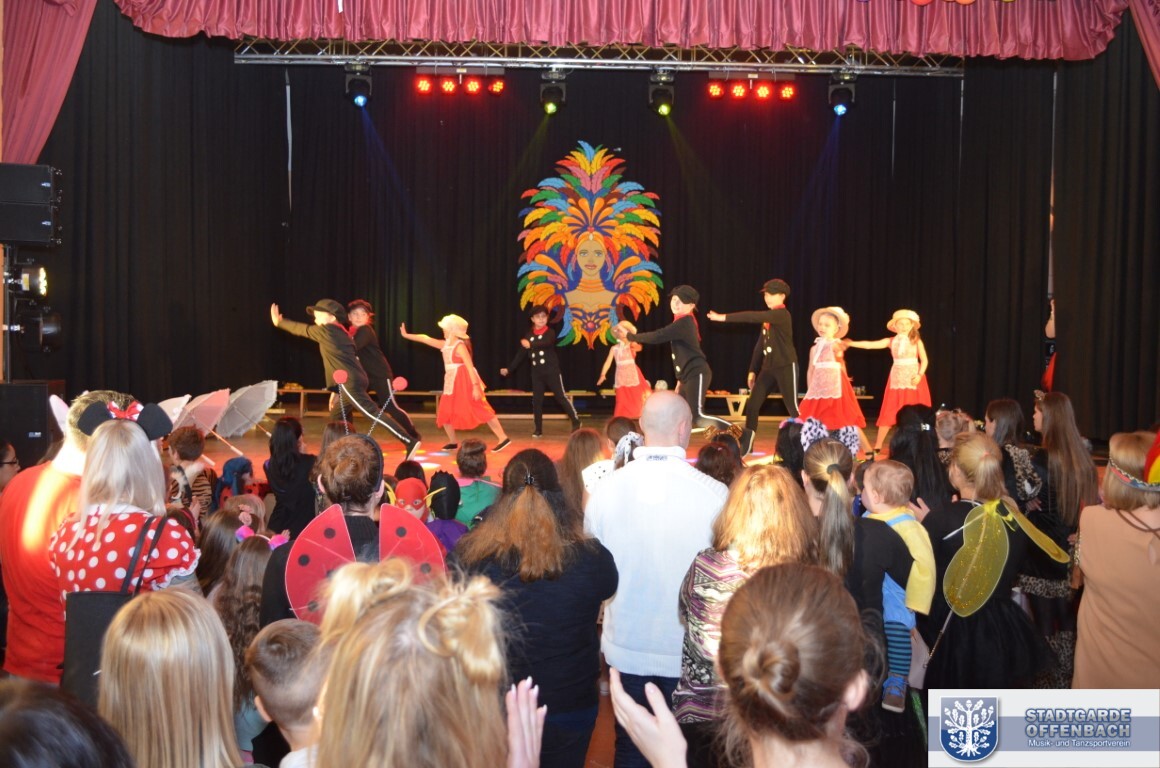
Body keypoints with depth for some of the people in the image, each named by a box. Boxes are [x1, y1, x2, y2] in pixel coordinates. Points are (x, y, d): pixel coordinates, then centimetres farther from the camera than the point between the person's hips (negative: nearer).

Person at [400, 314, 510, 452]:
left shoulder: (460, 346, -15)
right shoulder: (445, 345, 9)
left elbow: (470, 366, -20)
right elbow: (426, 339, 14)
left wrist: (476, 386, -26)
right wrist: (406, 335, 15)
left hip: (465, 384, -9)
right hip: (452, 385, 9)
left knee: (482, 410, -11)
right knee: (444, 413, 8)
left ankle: (503, 438, -11)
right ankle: (452, 442, 20)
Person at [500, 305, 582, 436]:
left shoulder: (550, 333, -4)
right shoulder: (528, 335, 8)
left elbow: (546, 343, -27)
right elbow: (521, 354, 11)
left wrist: (531, 345, -40)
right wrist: (509, 369, 7)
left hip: (551, 371, -4)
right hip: (536, 372, 4)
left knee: (561, 397, -3)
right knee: (536, 400, 3)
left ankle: (576, 421, 8)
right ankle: (538, 429, 11)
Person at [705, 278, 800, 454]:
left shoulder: (782, 314, -14)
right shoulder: (768, 318, 13)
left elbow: (754, 317, -26)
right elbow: (760, 345, 17)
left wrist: (725, 317, -27)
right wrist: (753, 370, 14)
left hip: (786, 367, -8)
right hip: (768, 368, 8)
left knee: (793, 407, -5)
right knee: (752, 404, 3)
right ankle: (745, 445, 11)